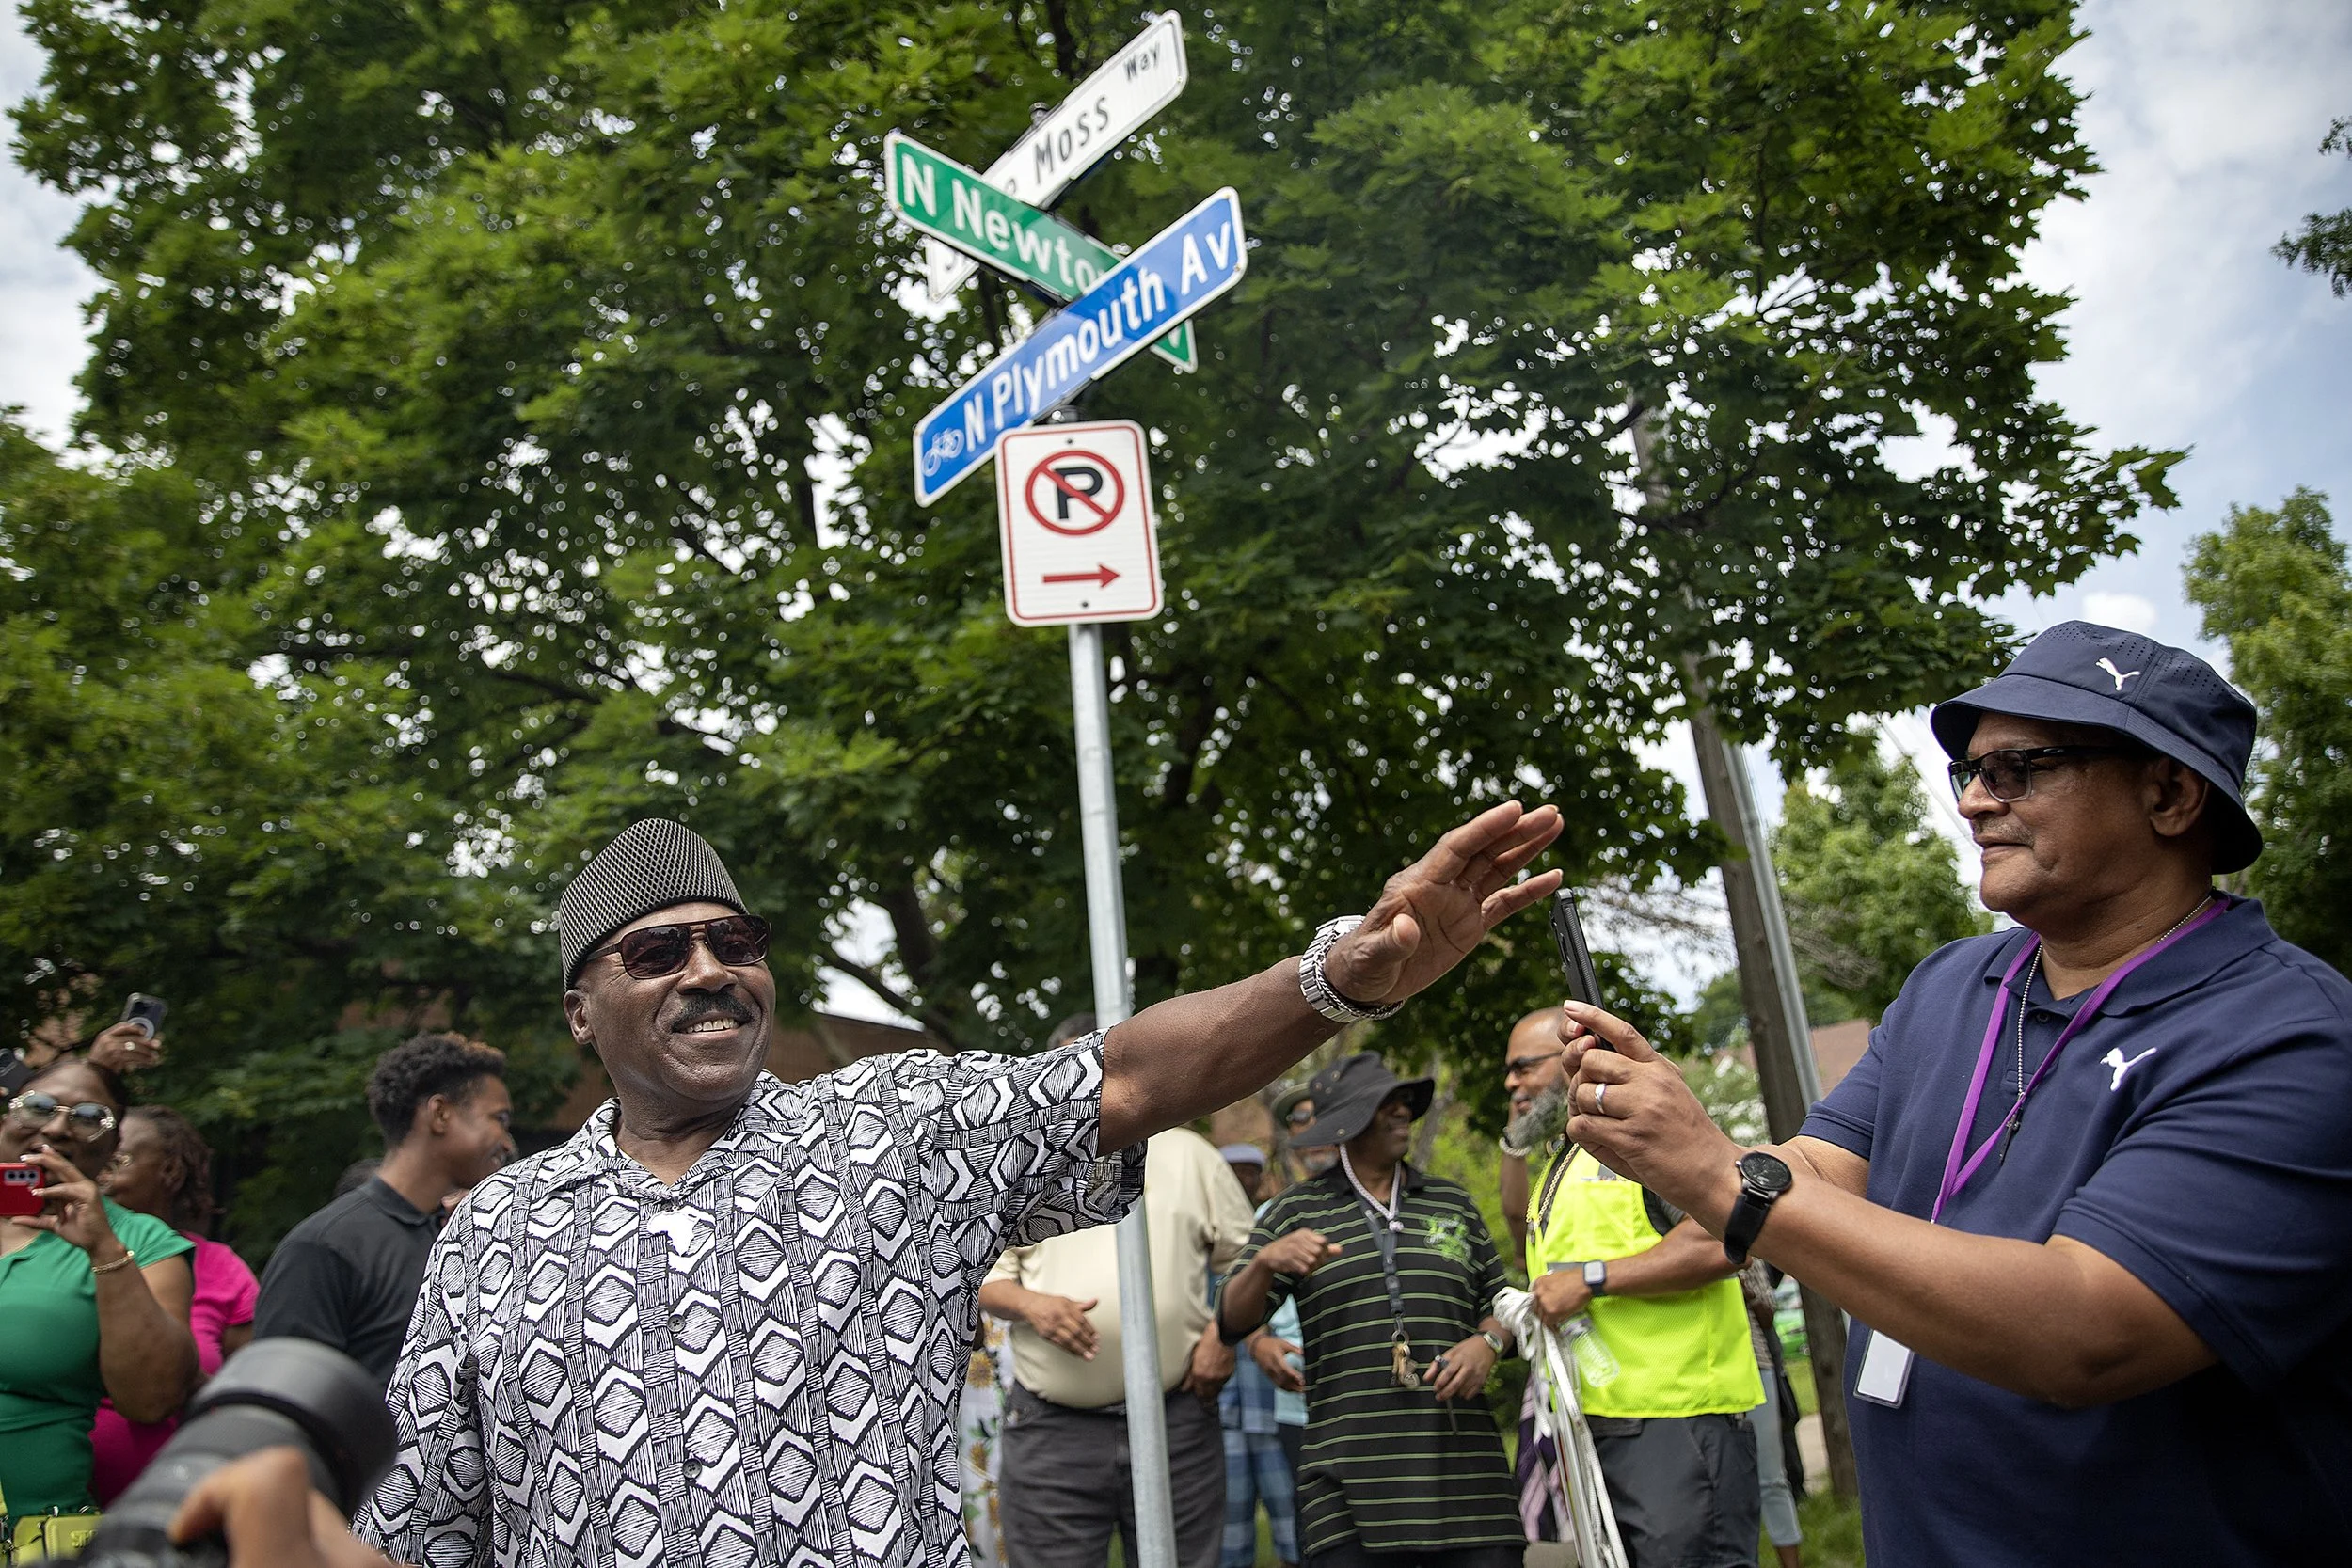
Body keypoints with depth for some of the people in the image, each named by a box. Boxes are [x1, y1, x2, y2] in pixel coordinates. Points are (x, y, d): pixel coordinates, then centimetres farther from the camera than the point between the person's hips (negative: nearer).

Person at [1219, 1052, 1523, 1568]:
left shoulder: (1452, 1204, 14)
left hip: (1462, 1463, 2)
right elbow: (1233, 1319, 2)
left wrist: (1486, 1344, -5)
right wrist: (1266, 1260, -18)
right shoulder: (1295, 1213, 7)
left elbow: (1498, 1303, 18)